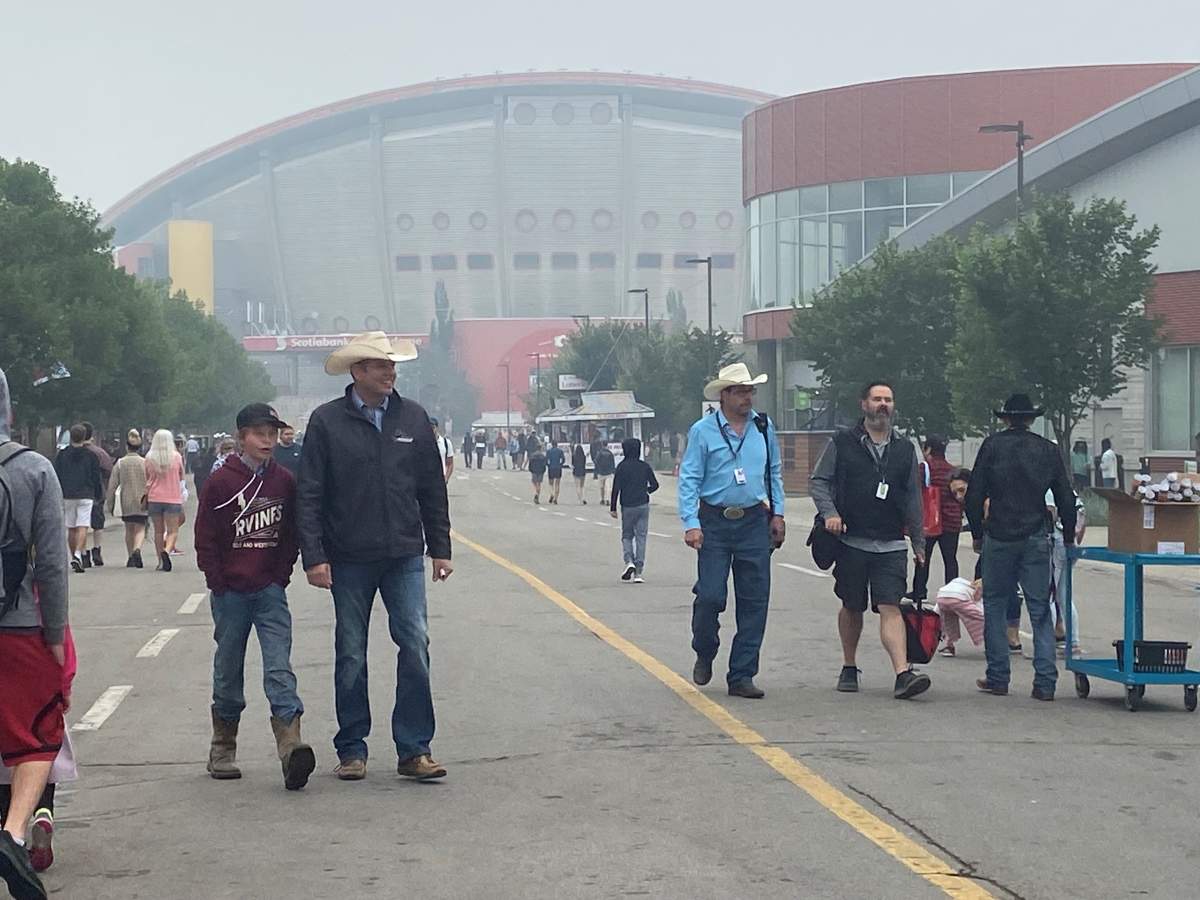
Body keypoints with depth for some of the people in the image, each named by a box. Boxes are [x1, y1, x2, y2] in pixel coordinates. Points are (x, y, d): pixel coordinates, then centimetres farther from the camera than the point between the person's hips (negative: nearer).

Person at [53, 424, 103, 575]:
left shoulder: (61, 455, 3)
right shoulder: (90, 455, 0)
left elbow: (56, 477, 4)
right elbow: (97, 478, 4)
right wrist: (99, 495, 16)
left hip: (67, 497, 2)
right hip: (86, 496, -2)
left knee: (71, 529, 11)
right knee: (83, 527, -7)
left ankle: (74, 558, 17)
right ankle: (78, 555, -25)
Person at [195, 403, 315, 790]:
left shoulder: (285, 481, 4)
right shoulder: (221, 482, -3)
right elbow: (205, 540, 0)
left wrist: (281, 576, 3)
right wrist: (219, 583, -4)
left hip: (270, 589, 1)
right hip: (230, 592, -1)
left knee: (279, 667, -11)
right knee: (228, 670, 9)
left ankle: (290, 745, -22)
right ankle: (222, 749, 22)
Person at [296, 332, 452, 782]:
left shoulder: (413, 417, 7)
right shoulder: (326, 421, -2)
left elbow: (432, 489, 12)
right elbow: (309, 495, -3)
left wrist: (440, 549, 9)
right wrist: (313, 556, -9)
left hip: (405, 557, 2)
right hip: (349, 560, -2)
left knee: (415, 647, -5)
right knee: (351, 656, 6)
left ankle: (414, 749, 2)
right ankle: (352, 750, 17)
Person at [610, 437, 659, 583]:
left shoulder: (622, 467, -7)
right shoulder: (645, 466, 2)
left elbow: (616, 488, -9)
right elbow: (655, 485, 5)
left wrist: (613, 508, -4)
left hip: (628, 506, -2)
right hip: (643, 505, 2)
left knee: (627, 535, 13)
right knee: (641, 537, 4)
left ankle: (629, 561, -11)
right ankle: (638, 573, 0)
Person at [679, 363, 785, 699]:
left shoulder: (764, 428, 9)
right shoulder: (703, 431, -2)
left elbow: (775, 472, 18)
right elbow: (689, 479, -3)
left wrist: (777, 513, 12)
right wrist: (691, 523, -12)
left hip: (754, 523, 3)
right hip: (715, 523, -3)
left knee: (754, 601, 1)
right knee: (710, 596, -8)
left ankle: (742, 676, 8)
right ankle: (704, 655, 21)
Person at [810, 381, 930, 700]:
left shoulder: (904, 449, 13)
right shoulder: (842, 443, 4)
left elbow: (913, 498, 16)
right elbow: (819, 480, 5)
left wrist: (919, 543, 15)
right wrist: (829, 512, -13)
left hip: (891, 545, 1)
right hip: (851, 541, -1)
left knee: (890, 608, -11)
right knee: (852, 608, 11)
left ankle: (903, 674, -21)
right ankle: (849, 668, 28)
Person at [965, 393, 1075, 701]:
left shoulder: (992, 445, -1)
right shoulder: (1048, 450, 6)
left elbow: (974, 495, -2)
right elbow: (1066, 499, 7)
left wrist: (977, 533, 9)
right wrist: (1069, 537, 18)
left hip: (999, 537, -2)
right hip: (1036, 538, 2)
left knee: (995, 605, 10)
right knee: (1040, 609, 4)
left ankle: (997, 677, 9)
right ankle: (1045, 681, -2)